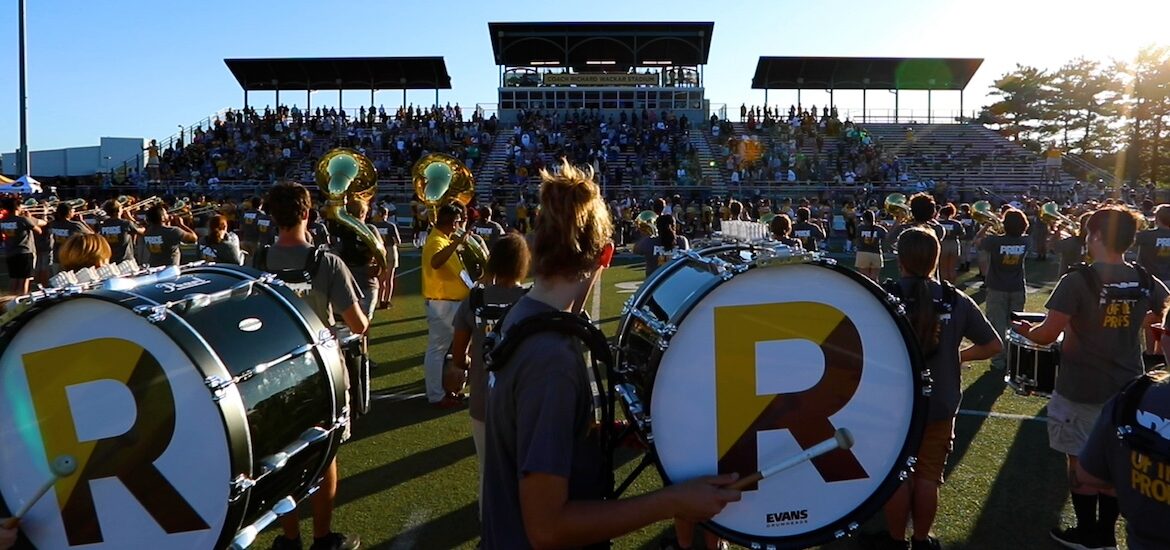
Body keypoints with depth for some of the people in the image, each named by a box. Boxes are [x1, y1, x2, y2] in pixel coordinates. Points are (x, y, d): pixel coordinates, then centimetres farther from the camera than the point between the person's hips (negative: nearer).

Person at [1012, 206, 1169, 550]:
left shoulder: (1077, 281, -20)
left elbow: (1047, 336, -20)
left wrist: (1026, 330, 1)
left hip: (1082, 390, -5)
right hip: (1127, 389, 5)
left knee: (1081, 461, 10)